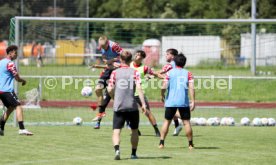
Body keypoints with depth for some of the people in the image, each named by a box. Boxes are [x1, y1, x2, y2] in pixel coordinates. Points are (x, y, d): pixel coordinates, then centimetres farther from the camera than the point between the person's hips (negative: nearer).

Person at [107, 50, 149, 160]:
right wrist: (143, 104, -13)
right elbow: (139, 88, -11)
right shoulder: (134, 72, 0)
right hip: (132, 106, 0)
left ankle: (117, 149, -27)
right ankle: (133, 153, 23)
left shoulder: (115, 72, 3)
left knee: (116, 131, -2)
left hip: (118, 106, 0)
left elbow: (110, 89, -2)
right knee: (134, 130, 18)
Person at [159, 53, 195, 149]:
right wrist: (193, 102, -5)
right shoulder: (188, 73, 3)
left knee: (167, 121, 10)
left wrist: (162, 96, 12)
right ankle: (190, 144, 5)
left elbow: (164, 87, -6)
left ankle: (161, 142, 6)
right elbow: (191, 88, -6)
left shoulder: (170, 73, 1)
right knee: (186, 122, 4)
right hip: (184, 102, 0)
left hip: (170, 102, 0)